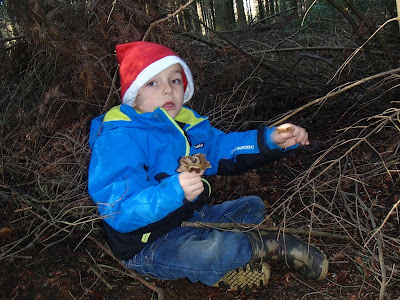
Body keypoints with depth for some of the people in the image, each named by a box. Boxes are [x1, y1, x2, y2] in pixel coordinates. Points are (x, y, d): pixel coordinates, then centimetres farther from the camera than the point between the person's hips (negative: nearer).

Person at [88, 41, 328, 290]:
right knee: (223, 249, -34)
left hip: (189, 218, 9)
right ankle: (273, 244, -3)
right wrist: (173, 192, -49)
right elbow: (119, 212, -32)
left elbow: (222, 148, 12)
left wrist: (272, 140, -4)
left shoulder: (185, 121, 4)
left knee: (253, 206, 16)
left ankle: (223, 268, -7)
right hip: (148, 246, -9)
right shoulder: (118, 139, -23)